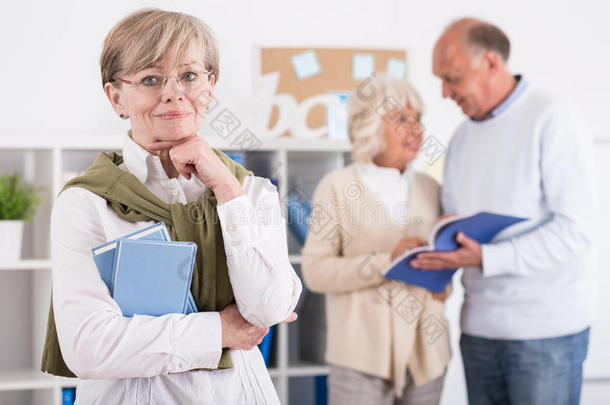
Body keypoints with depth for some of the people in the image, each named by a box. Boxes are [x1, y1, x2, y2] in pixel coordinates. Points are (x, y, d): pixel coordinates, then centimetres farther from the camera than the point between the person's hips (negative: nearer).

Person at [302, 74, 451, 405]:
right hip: (363, 355, -4)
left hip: (424, 353, 4)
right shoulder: (336, 187, -2)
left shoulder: (430, 189, 11)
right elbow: (315, 271, -10)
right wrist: (387, 262, -21)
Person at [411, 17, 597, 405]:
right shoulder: (463, 135, 14)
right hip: (479, 327, 6)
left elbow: (575, 228, -16)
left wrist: (486, 258, -22)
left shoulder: (553, 118, -9)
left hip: (546, 329, -6)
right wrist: (440, 249, -4)